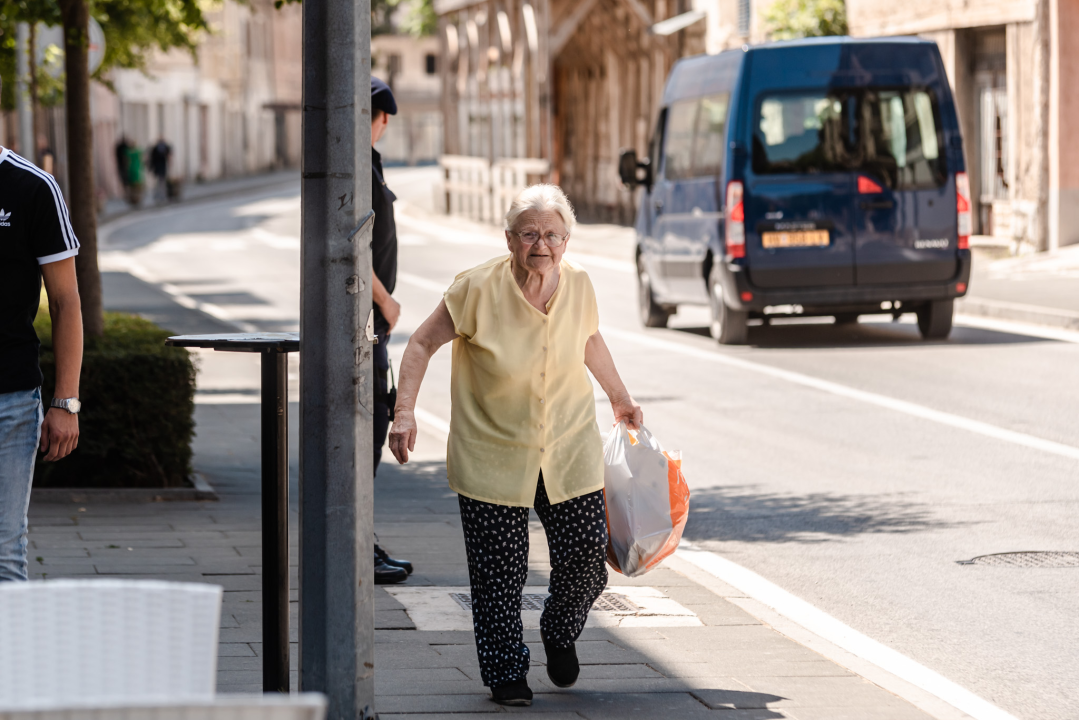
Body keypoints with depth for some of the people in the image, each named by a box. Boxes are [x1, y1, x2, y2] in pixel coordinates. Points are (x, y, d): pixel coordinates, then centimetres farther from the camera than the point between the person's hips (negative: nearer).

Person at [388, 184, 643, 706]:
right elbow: (423, 343, -7)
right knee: (499, 570, -2)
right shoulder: (478, 289, -16)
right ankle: (505, 672, 16)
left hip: (570, 451, 3)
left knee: (586, 555, 1)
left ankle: (560, 636, 31)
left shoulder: (578, 285, -4)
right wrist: (405, 411, -17)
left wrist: (620, 397, 30)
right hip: (492, 457, -3)